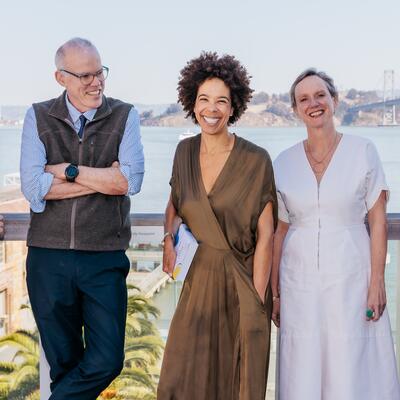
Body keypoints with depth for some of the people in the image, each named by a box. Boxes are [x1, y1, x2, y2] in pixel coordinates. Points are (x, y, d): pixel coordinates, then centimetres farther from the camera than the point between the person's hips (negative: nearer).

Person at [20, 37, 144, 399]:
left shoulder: (124, 116, 1)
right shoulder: (39, 117, 2)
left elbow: (131, 180, -14)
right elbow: (33, 188, -11)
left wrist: (68, 171, -12)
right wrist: (104, 179, -11)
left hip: (105, 259, 0)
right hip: (48, 257, 1)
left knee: (107, 360, -3)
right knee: (64, 362, 12)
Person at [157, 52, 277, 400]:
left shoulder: (255, 160, -14)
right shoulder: (185, 151, 1)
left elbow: (265, 236, -12)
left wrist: (257, 302, -14)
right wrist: (169, 238, -1)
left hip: (242, 281, -4)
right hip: (200, 278, 4)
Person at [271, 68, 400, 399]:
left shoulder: (363, 152, -2)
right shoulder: (284, 163, 4)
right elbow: (279, 231, 8)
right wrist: (274, 292, 8)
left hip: (350, 277, -2)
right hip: (300, 281, 2)